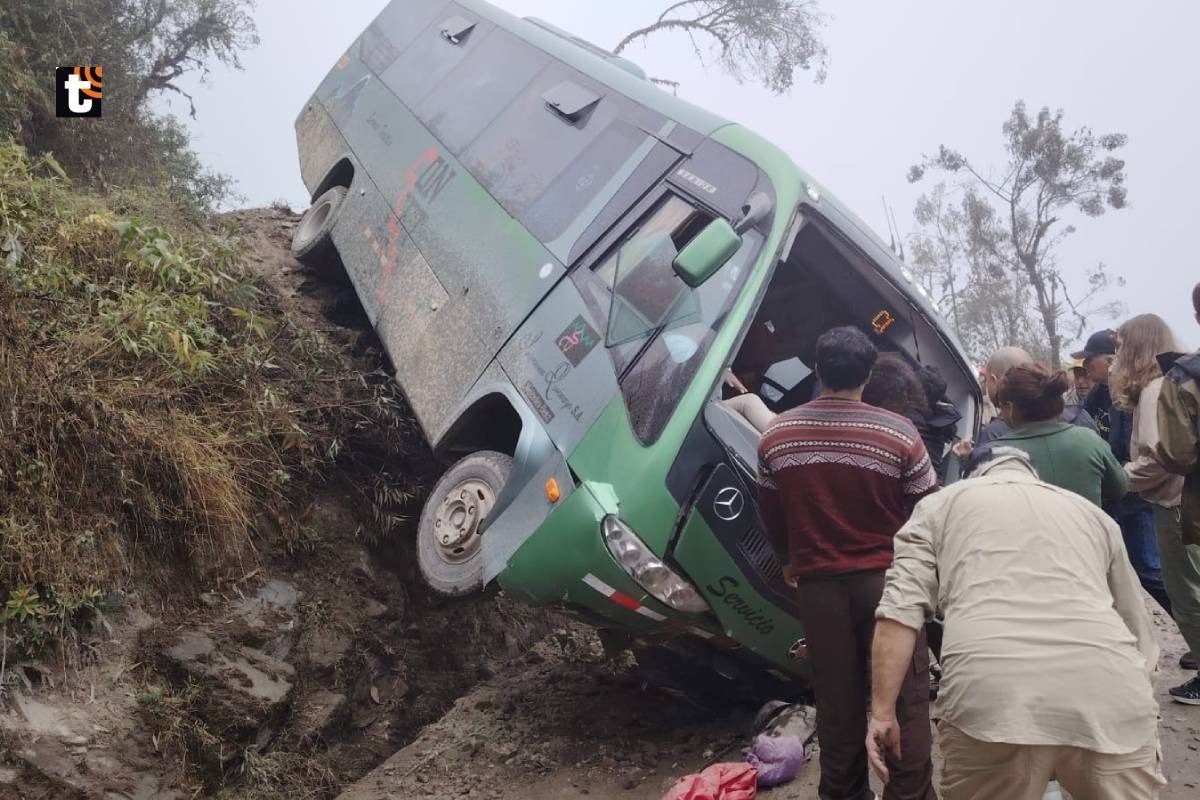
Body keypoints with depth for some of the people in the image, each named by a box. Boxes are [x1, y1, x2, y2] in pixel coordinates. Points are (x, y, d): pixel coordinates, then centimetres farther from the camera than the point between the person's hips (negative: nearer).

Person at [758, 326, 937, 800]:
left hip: (818, 584, 3)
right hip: (888, 580, -3)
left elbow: (770, 515, 9)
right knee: (904, 698, 9)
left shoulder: (776, 435, -2)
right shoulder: (898, 433, -12)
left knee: (837, 702, 13)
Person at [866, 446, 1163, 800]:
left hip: (990, 697, -2)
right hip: (1111, 699, 3)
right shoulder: (1093, 513, 31)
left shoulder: (940, 505, 22)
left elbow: (900, 609, 6)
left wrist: (883, 712, 5)